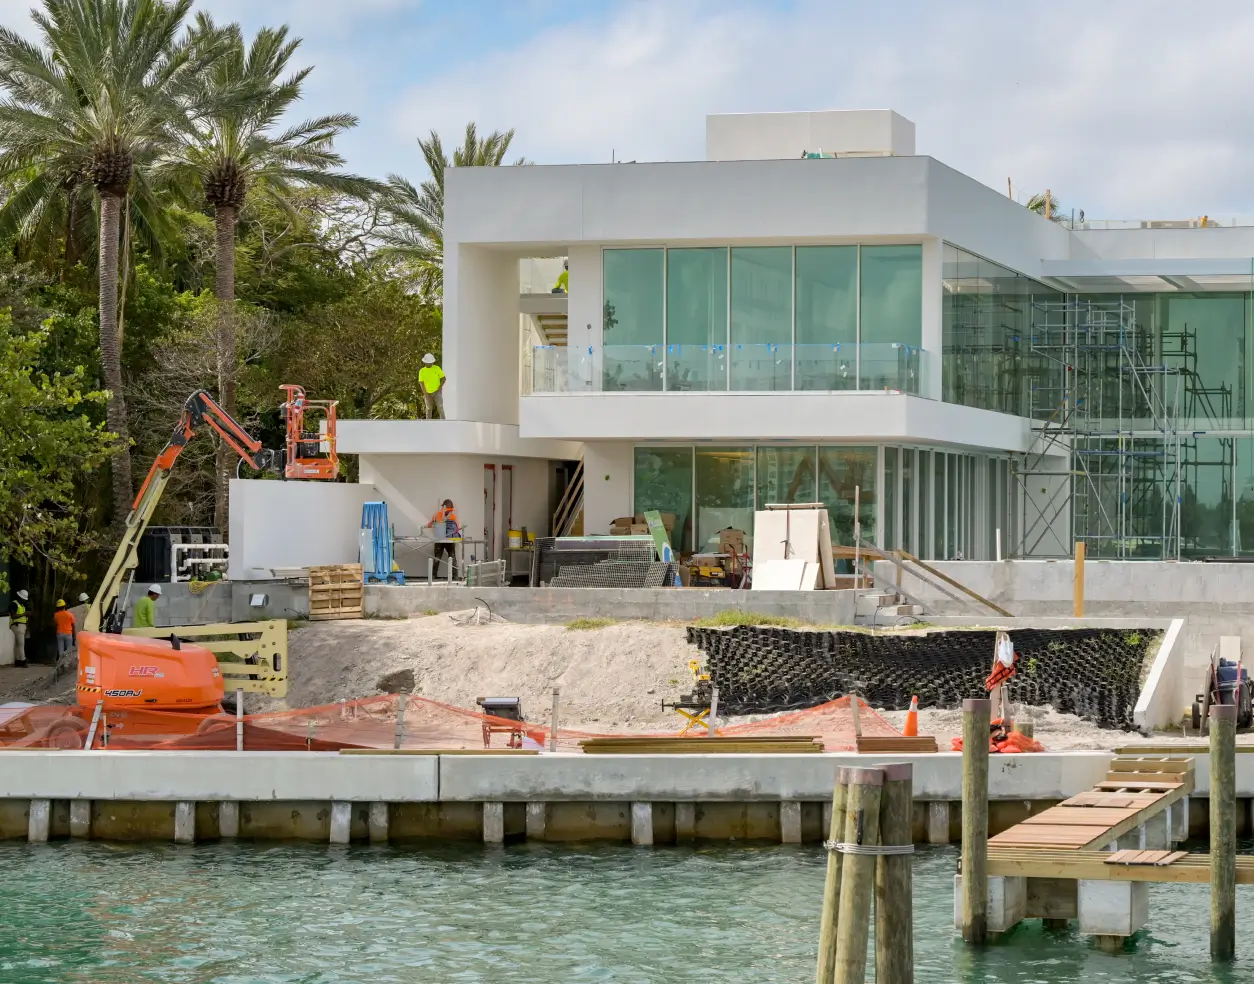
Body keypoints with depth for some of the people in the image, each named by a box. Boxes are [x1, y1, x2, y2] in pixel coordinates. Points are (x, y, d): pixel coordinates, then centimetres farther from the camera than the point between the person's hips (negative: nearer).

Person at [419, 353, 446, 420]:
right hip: (428, 393, 1)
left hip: (437, 392, -1)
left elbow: (444, 378, 0)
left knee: (440, 406, -16)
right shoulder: (422, 371, -4)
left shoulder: (437, 368, -6)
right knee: (429, 409, 9)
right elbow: (421, 383, -5)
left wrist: (439, 388, -11)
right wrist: (426, 394, -13)